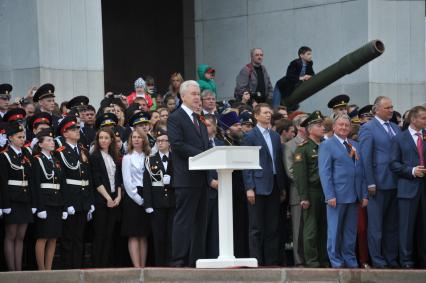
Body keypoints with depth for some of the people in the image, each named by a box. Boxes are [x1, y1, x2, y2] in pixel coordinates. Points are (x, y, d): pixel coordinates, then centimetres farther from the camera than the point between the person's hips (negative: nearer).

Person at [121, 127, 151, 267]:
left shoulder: (148, 157, 12)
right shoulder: (127, 158, 3)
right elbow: (127, 181, -4)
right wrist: (138, 198, -10)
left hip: (146, 199, 4)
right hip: (133, 198, -4)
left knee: (144, 236, 3)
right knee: (134, 235, -7)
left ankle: (143, 266, 3)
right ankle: (137, 267, -11)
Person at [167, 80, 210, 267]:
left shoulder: (199, 119, 21)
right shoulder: (175, 118, -4)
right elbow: (177, 144, -15)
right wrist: (201, 155, -18)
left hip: (201, 177, 8)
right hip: (186, 178, -8)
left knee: (200, 221, 8)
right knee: (184, 221, -8)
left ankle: (196, 260, 10)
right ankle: (179, 262, -7)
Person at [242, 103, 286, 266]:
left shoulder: (275, 136, 15)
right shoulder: (250, 136, -3)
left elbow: (279, 162, 16)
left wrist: (282, 186, 10)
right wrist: (249, 188, -14)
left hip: (274, 186, 6)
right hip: (258, 186, -6)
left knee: (273, 227, 7)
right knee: (256, 228, -2)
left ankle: (272, 261, 11)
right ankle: (256, 261, 0)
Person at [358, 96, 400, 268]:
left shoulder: (396, 128, 14)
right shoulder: (368, 128, -6)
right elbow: (365, 157, -10)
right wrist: (370, 183, -14)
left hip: (395, 183, 7)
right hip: (379, 183, -6)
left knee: (392, 224, 11)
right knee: (376, 225, 0)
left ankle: (391, 258, 18)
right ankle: (377, 260, 6)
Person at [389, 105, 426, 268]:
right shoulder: (400, 139, 4)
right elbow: (394, 164, -1)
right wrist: (412, 171, -12)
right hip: (408, 188, -3)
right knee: (407, 225, -2)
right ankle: (406, 260, 3)